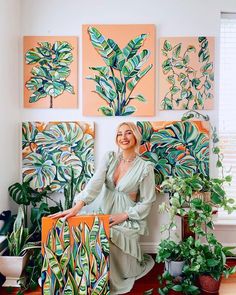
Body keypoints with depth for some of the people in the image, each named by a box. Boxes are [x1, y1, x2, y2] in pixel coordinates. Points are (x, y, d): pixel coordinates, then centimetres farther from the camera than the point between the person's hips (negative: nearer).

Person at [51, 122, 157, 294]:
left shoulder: (145, 167, -8)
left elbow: (147, 201, -5)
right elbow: (95, 183, -12)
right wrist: (78, 206, -26)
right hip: (105, 214, 4)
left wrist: (124, 215, -15)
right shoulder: (110, 157, 1)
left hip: (127, 219, -3)